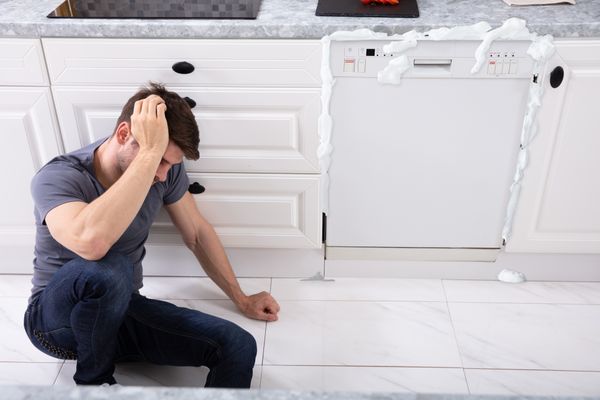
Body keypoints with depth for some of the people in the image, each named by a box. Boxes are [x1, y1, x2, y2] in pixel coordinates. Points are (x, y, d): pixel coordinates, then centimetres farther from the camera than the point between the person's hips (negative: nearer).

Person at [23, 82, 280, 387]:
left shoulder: (167, 171, -8)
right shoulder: (57, 178, -24)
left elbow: (197, 234, 8)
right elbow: (91, 242, -47)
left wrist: (241, 300, 14)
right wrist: (149, 151, -41)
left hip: (122, 308, 4)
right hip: (56, 317, -3)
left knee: (239, 346, -18)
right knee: (108, 270, -39)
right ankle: (94, 381, -12)